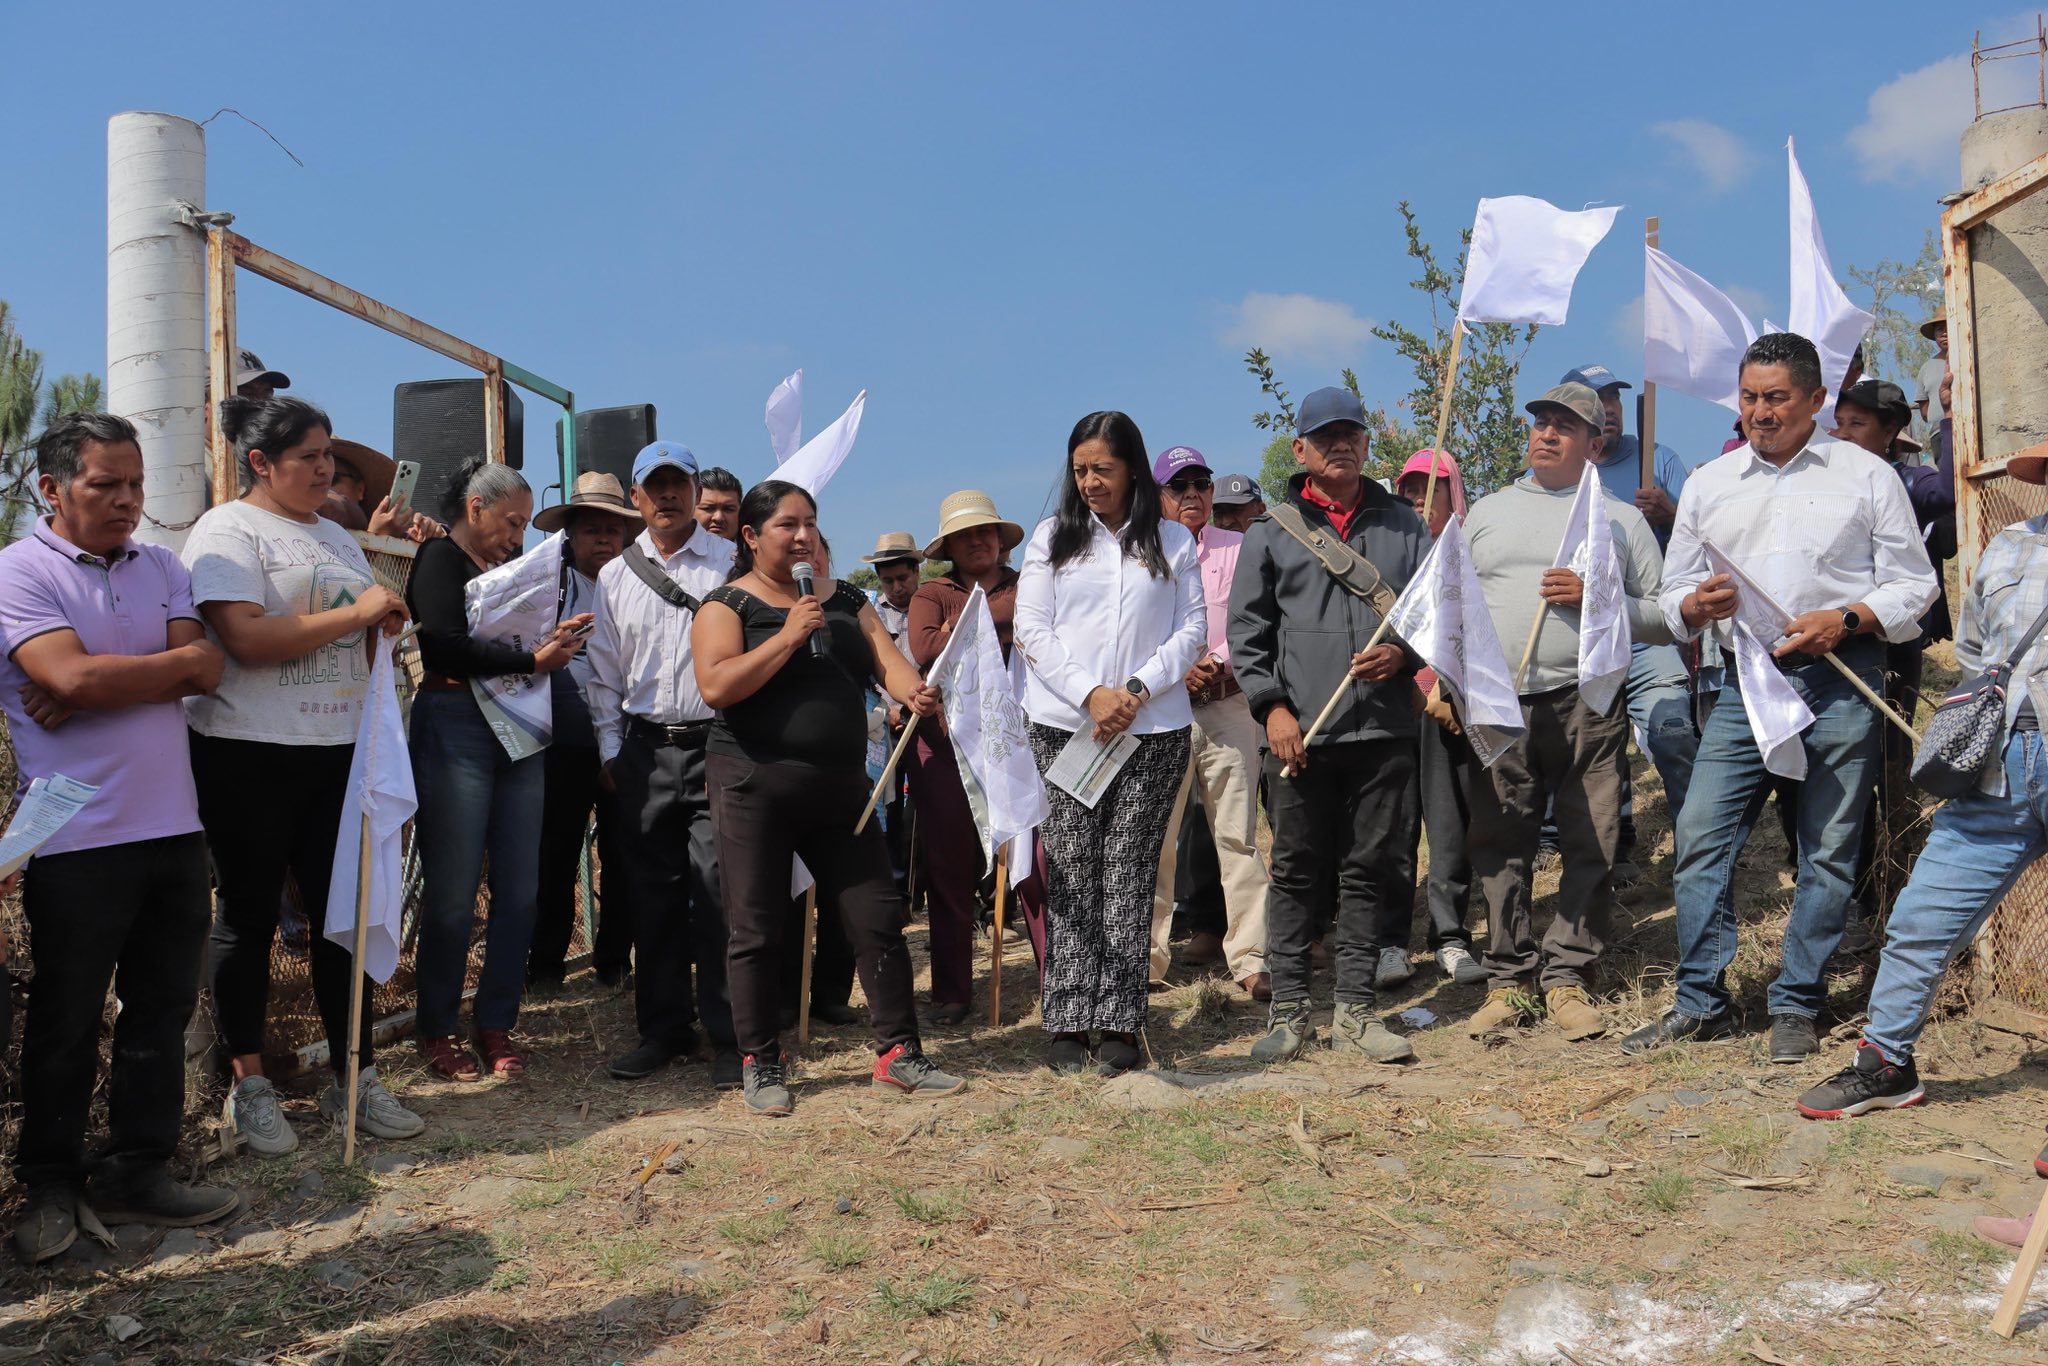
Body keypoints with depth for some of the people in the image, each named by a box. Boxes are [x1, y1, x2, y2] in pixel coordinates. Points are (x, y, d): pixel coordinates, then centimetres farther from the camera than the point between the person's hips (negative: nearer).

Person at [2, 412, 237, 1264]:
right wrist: (171, 663, -7)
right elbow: (73, 677, -20)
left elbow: (207, 670, -3)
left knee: (163, 1007, 10)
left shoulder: (162, 569, 10)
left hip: (172, 827, 5)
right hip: (76, 838, -5)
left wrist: (99, 684, -13)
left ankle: (139, 1172, 23)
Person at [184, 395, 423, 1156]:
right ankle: (248, 1087, 17)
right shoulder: (227, 531, -6)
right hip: (248, 755, -6)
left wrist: (385, 623, 2)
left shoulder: (335, 537, 17)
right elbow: (246, 638, -20)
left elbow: (364, 643, 24)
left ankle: (354, 1078, 15)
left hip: (337, 752, 6)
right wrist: (357, 612, -16)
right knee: (249, 916, 5)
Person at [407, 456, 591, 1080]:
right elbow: (444, 646, -15)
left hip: (520, 732, 6)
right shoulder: (440, 559, -1)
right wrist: (532, 660, -13)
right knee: (453, 894, -1)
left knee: (519, 890, 4)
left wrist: (555, 640, 1)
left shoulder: (511, 568, 19)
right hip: (456, 729, -6)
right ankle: (436, 1030, 13)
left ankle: (496, 1026, 15)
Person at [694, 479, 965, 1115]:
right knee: (758, 931, 2)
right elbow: (716, 686, -16)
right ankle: (762, 1064, 17)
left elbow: (887, 660, 2)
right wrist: (790, 635, -18)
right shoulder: (728, 604, -2)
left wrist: (915, 693, -20)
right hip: (755, 787, -4)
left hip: (839, 789, 5)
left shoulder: (845, 600, 13)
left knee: (879, 916, 3)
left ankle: (898, 1053, 15)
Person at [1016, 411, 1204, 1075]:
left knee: (1129, 872, -1)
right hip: (1064, 726, 0)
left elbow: (1193, 628, 5)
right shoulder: (1052, 536, 10)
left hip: (1154, 728, 0)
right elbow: (1032, 630, 3)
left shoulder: (1173, 541, 10)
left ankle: (1119, 1022, 3)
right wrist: (1091, 694, -9)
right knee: (1071, 871, -1)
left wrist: (1136, 690, -9)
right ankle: (1068, 1021, 3)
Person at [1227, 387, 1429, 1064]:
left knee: (1370, 873, 6)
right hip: (1300, 732, -2)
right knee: (1296, 874, 4)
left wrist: (1404, 653, -6)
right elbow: (1246, 632, 5)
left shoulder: (1403, 525, 12)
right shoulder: (1271, 532, 7)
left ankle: (1354, 1010, 17)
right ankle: (1289, 1011, 13)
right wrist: (1272, 706, -6)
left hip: (1384, 729, 2)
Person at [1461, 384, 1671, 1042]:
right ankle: (1510, 978, 12)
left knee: (1590, 847, 0)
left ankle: (1567, 975, 12)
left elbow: (1664, 618, 6)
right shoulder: (1487, 512, 17)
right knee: (1500, 847, 3)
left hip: (1589, 707, -1)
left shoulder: (1622, 518, 11)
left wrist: (1596, 599, -10)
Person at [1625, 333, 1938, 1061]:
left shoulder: (1867, 475, 7)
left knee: (1827, 848, 3)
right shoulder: (1708, 483, 13)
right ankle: (1701, 1002, 7)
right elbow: (1674, 594, 15)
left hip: (1840, 680, -2)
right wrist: (1695, 606, -8)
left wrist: (1846, 620, -12)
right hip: (1748, 681, 2)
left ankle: (1796, 1007, 16)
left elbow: (1914, 583, 5)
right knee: (1701, 835, -5)